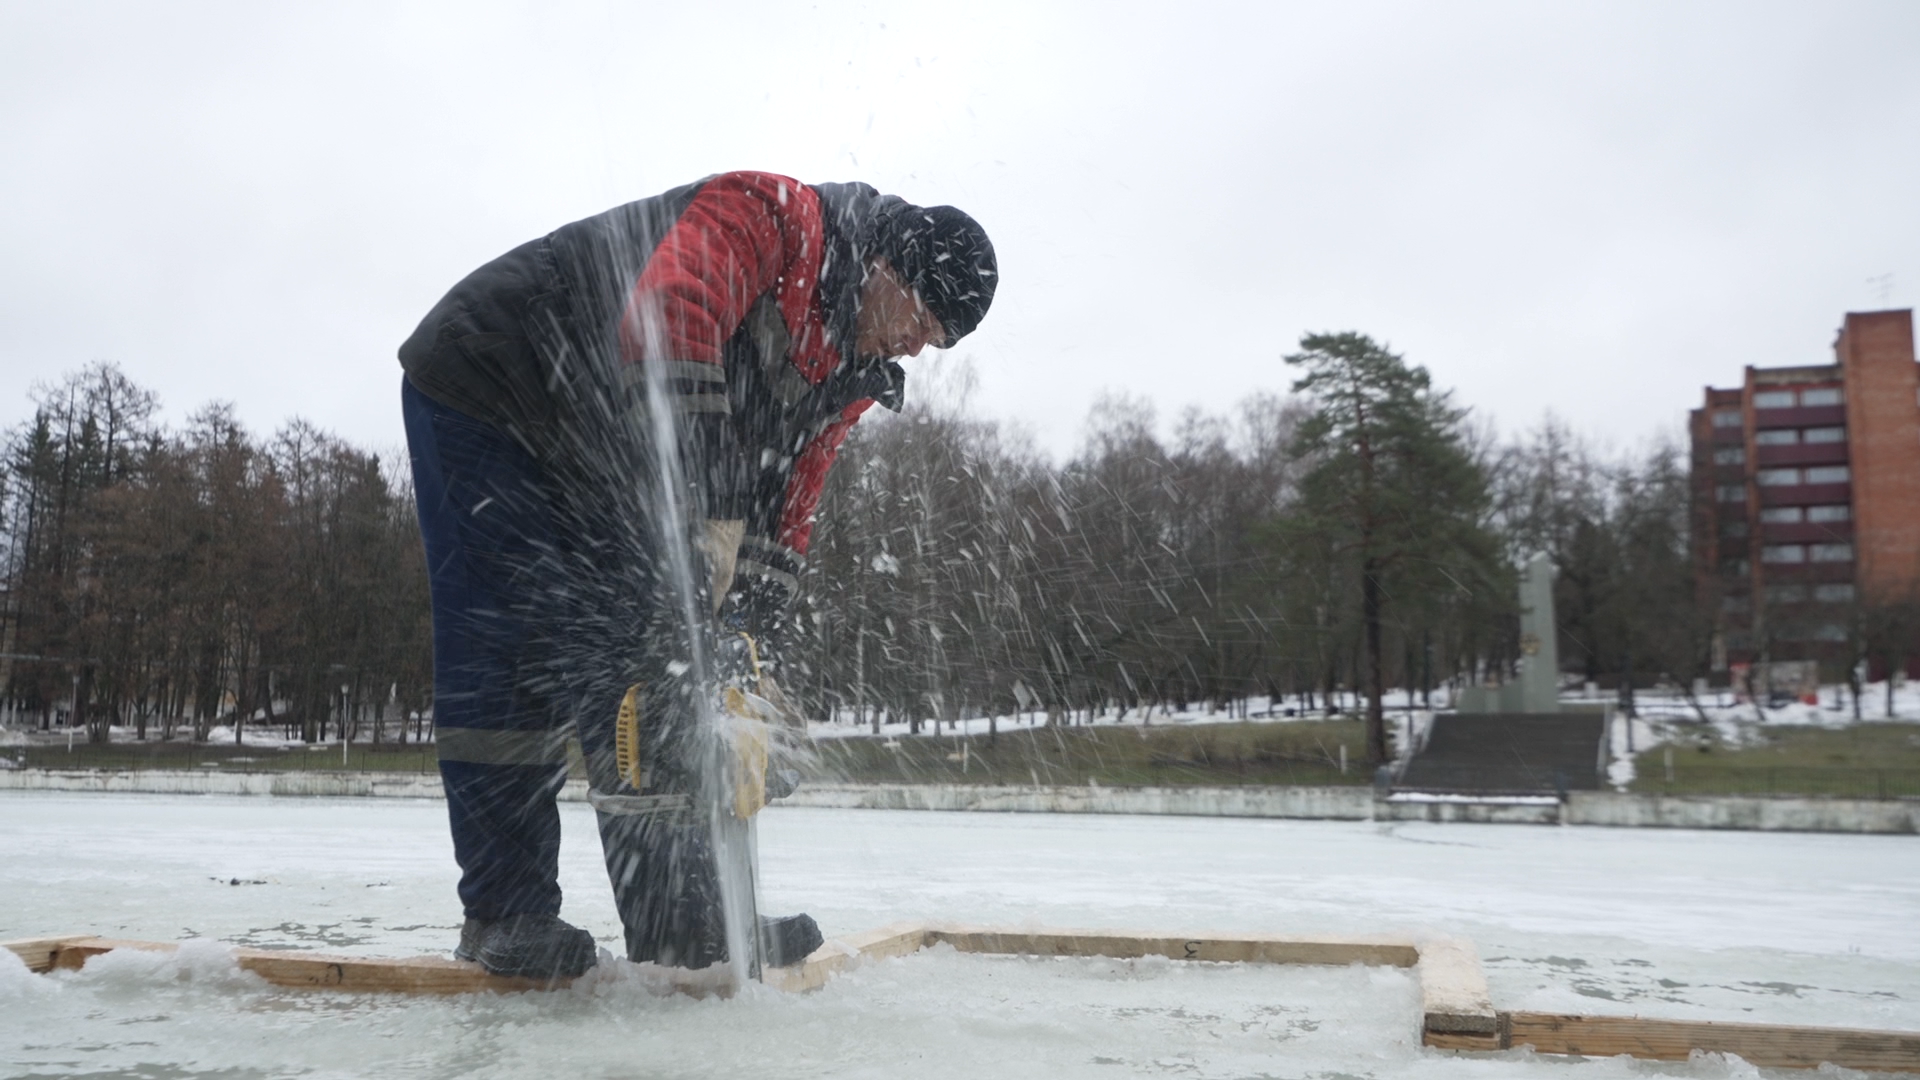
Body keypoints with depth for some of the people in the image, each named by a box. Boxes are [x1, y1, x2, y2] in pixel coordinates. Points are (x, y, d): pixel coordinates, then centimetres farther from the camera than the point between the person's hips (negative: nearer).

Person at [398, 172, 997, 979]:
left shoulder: (849, 381, 1)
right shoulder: (770, 214, -23)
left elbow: (781, 510, 0)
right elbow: (668, 322, -41)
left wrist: (754, 653, -12)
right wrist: (698, 514, -46)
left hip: (592, 467, 8)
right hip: (485, 389, -8)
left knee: (644, 660, 1)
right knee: (509, 652, -11)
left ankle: (675, 911, 6)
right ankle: (504, 913, -2)